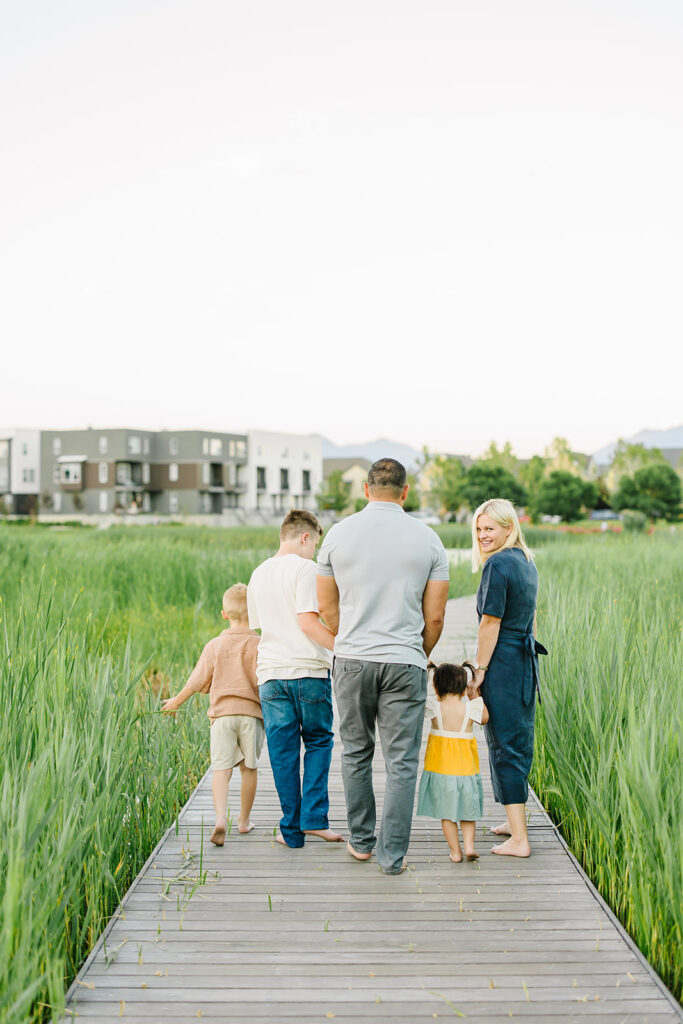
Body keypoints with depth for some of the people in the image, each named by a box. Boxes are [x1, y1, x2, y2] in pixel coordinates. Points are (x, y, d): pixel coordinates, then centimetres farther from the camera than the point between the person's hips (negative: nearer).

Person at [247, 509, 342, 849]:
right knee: (318, 742, 11)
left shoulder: (258, 574, 14)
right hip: (308, 670, -5)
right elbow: (307, 622, -16)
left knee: (283, 752, 8)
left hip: (270, 672, 5)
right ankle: (314, 817, 3)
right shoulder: (304, 568, -6)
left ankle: (292, 829, 10)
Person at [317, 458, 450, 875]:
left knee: (356, 752, 17)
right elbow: (436, 614, 0)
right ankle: (393, 855, 8)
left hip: (352, 659, 2)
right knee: (402, 762, 5)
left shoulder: (339, 533, 1)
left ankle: (362, 840, 27)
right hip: (405, 662, -1)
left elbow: (327, 606, 6)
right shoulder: (427, 538, -1)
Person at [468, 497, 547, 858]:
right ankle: (515, 821, 31)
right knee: (520, 741, 18)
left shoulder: (497, 565, -16)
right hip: (527, 663, 9)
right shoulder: (526, 561, 12)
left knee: (505, 746, -3)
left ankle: (518, 840, 0)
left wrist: (479, 671, -13)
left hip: (502, 664, -9)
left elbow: (490, 623, -17)